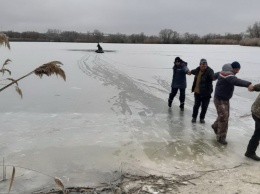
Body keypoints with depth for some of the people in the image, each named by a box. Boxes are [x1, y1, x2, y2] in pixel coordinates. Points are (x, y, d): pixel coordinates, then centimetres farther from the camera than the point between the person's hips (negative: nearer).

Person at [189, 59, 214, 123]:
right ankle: (194, 117, 30)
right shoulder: (198, 69, 2)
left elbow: (212, 77, -39)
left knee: (204, 107, 6)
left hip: (206, 93, -4)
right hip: (197, 92, 4)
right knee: (196, 105, 11)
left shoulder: (209, 71, -16)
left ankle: (202, 118, 27)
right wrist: (191, 72, 52)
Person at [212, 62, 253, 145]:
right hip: (220, 99, -11)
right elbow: (236, 81, -46)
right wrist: (248, 84, -62)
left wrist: (214, 77, 53)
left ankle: (215, 126, 45)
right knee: (223, 117, -11)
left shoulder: (224, 72, 6)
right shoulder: (228, 75, -25)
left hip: (225, 99, 11)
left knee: (224, 115, 22)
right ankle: (221, 137, -3)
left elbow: (216, 74, 29)